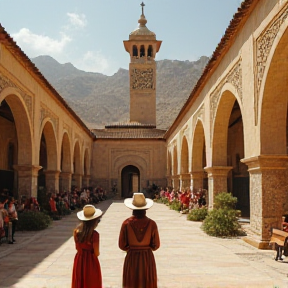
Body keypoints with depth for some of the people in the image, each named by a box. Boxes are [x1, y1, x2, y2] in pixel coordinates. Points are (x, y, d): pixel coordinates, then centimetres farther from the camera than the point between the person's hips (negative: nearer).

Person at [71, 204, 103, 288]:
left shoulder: (76, 231, -7)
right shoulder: (94, 234, -22)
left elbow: (77, 247, 5)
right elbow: (97, 253, -16)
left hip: (79, 260, 5)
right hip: (90, 262, -5)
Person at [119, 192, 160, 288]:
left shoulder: (126, 223, -11)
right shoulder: (151, 223, -11)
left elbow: (122, 245, -6)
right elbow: (156, 245, -4)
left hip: (131, 259, 0)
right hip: (147, 258, 0)